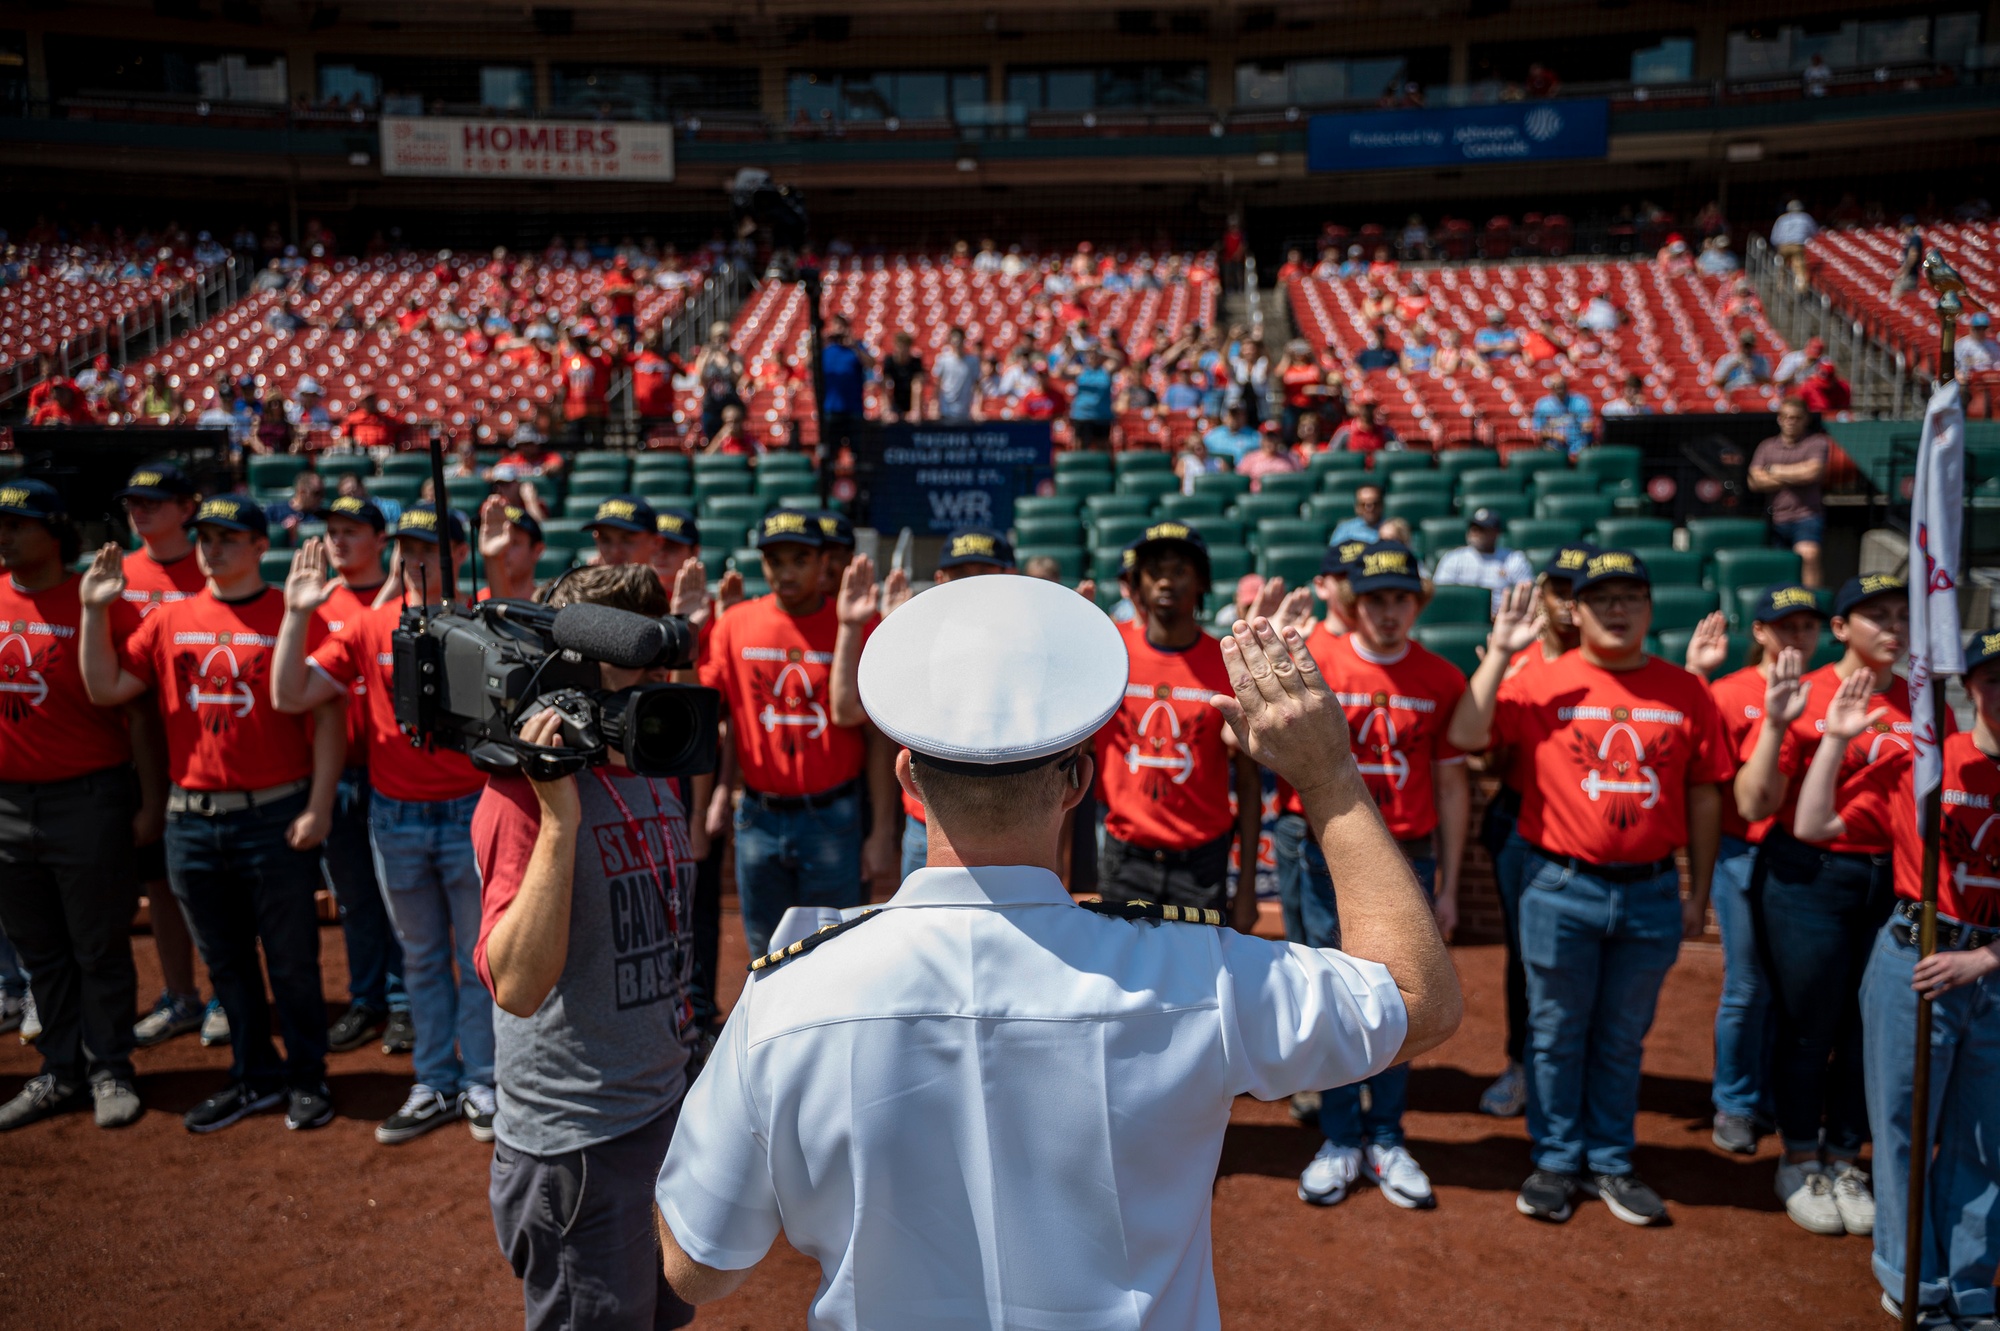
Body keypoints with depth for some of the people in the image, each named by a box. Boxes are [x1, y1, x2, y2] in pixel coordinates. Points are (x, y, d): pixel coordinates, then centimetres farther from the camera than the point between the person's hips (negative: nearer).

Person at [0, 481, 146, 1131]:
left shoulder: (100, 604, -9)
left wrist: (151, 801, -8)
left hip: (87, 800, -5)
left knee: (100, 949, 4)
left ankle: (110, 1072, 17)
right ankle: (60, 1073, 27)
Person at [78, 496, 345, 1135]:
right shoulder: (170, 620, 9)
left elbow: (328, 717, -8)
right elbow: (105, 689, 5)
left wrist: (318, 807, -13)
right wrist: (95, 611, -2)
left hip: (275, 818, -5)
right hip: (191, 821, 5)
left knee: (292, 960, 5)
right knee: (226, 961, 15)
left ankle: (307, 1078, 21)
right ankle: (254, 1077, 30)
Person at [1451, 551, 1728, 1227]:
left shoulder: (1687, 692, 3)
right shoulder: (1541, 683, -4)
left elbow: (1703, 796, 7)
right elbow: (1465, 734, -17)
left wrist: (1698, 893, 7)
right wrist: (1499, 652, -18)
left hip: (1652, 893, 2)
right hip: (1561, 890, -2)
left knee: (1623, 1037, 15)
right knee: (1556, 1033, 10)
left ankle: (1610, 1163, 30)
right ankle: (1556, 1161, 25)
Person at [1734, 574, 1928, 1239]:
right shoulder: (1803, 697, -7)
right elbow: (1753, 805, -12)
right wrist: (1777, 724, -21)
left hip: (1894, 880, 4)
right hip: (1808, 877, -4)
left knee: (1871, 1027, 11)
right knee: (1807, 1028, 6)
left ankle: (1843, 1158, 31)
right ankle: (1799, 1160, 26)